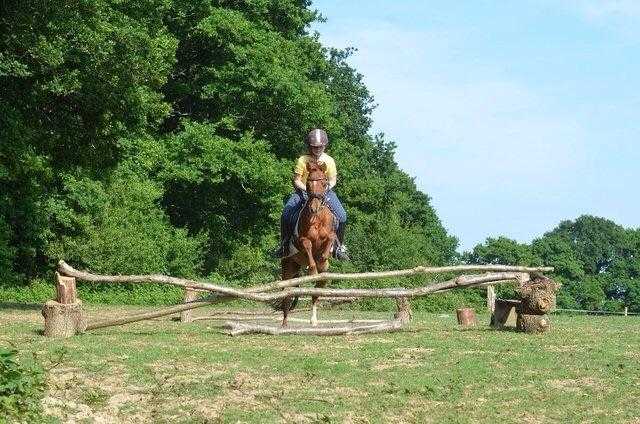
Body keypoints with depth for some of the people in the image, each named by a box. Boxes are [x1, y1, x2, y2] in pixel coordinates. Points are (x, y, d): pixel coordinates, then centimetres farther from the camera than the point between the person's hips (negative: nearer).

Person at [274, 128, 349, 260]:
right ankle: (284, 245, -3)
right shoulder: (302, 160, -7)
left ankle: (340, 246, 1)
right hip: (303, 191, -1)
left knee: (342, 216, -18)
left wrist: (326, 188, -16)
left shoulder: (329, 161, -1)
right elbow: (296, 181, -4)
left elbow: (333, 180, 4)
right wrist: (307, 189, -20)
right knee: (286, 214, -22)